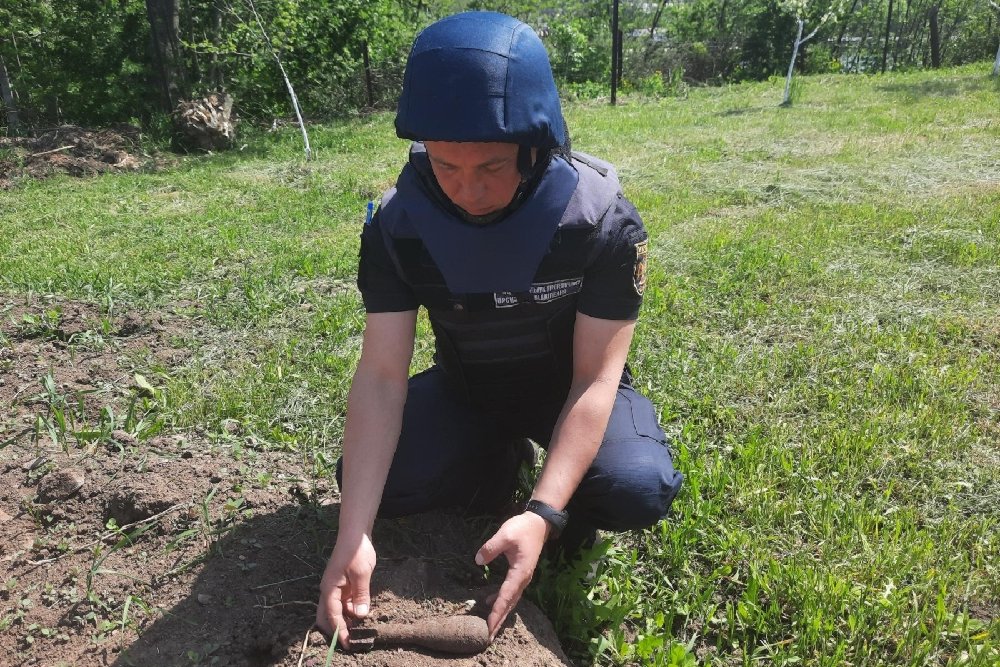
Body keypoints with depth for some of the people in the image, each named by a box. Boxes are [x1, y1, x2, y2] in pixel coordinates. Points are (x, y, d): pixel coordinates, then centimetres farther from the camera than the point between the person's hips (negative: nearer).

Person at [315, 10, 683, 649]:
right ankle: (498, 460, 10)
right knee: (370, 480, -17)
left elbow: (596, 378, -25)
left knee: (638, 491, -29)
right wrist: (353, 537, -33)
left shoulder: (603, 220, -29)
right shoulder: (399, 223, -23)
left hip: (570, 386, -2)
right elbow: (382, 376, -24)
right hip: (466, 388, 3)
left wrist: (542, 515, -38)